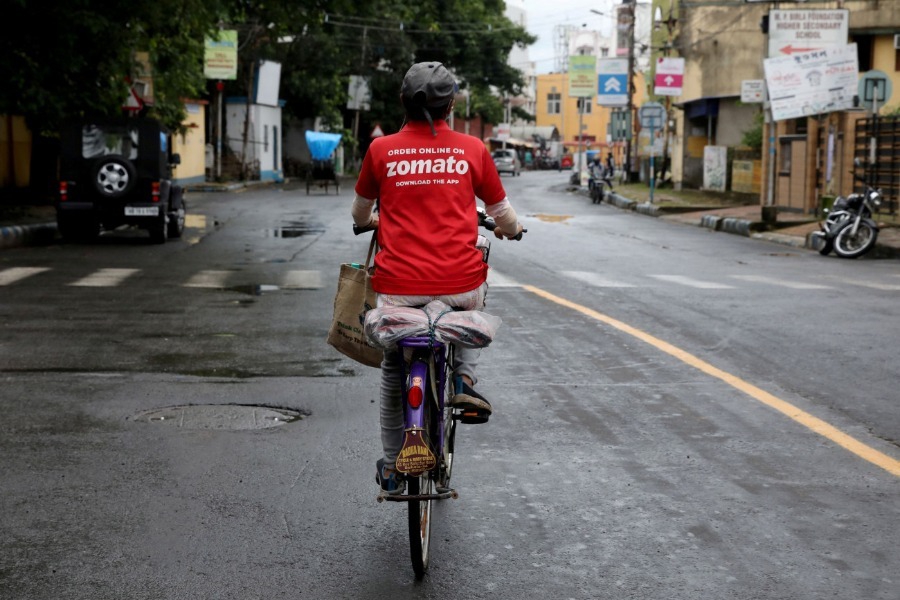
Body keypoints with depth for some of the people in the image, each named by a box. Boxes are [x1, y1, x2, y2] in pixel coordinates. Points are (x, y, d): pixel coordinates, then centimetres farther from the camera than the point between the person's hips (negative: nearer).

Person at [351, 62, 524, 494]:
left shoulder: (381, 150, 3)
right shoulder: (472, 150, 2)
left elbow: (359, 215, 19)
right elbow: (503, 215, 12)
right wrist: (510, 230, 36)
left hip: (398, 287, 0)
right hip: (459, 283, 0)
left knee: (393, 372, 23)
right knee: (474, 305, 37)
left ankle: (391, 468, 28)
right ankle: (465, 380, 18)